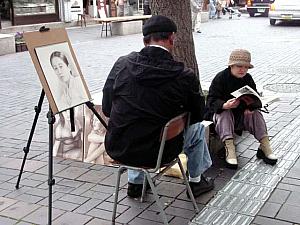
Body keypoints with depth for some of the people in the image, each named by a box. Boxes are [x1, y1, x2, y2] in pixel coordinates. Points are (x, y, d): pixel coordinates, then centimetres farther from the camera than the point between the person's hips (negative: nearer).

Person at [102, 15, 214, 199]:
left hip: (117, 150, 3)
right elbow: (197, 115, 1)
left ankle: (135, 183, 41)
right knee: (198, 128, 24)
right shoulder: (185, 77, -15)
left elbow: (107, 109, 1)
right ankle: (196, 181, 40)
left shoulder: (122, 64, -7)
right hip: (157, 154, -3)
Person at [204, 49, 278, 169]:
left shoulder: (248, 78, 1)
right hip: (220, 110, -4)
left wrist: (252, 107, -22)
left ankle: (265, 146, -19)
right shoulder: (220, 78, -15)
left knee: (256, 114, -19)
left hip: (241, 113, 4)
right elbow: (211, 101, -21)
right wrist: (225, 105, -42)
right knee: (225, 114, -35)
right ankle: (229, 149, -45)